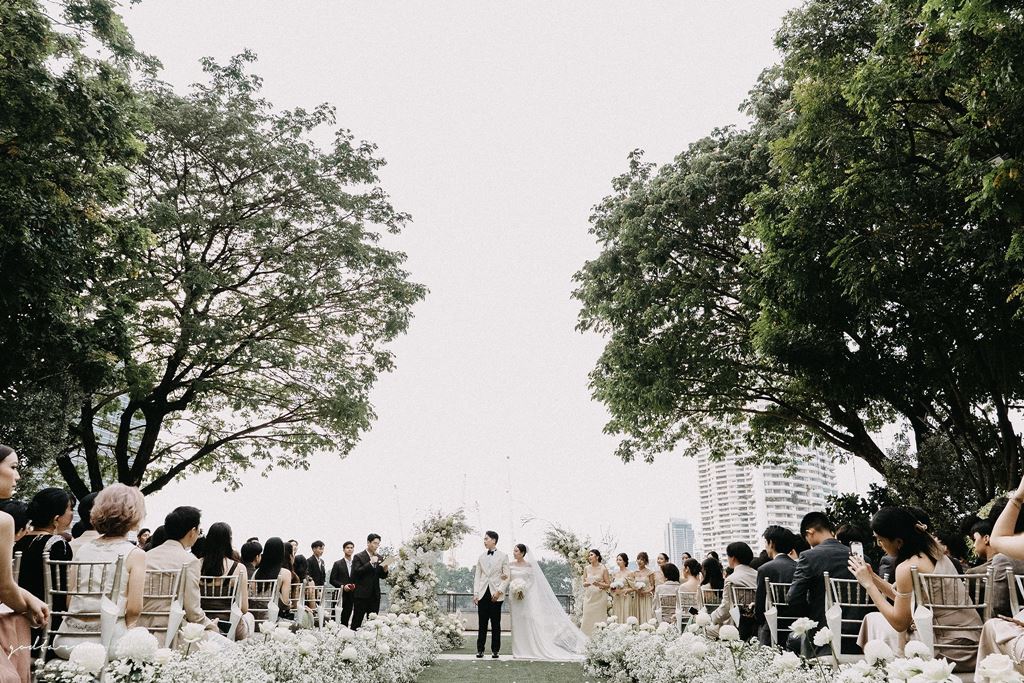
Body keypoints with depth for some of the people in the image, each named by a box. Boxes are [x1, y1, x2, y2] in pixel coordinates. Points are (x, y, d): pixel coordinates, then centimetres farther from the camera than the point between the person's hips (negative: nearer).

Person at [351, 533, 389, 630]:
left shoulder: (379, 558, 12)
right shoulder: (358, 557, -5)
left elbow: (382, 576, 15)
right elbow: (356, 572, -17)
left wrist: (385, 570, -7)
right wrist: (370, 563, -22)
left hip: (375, 595, 5)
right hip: (361, 595, -5)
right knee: (357, 621, 0)